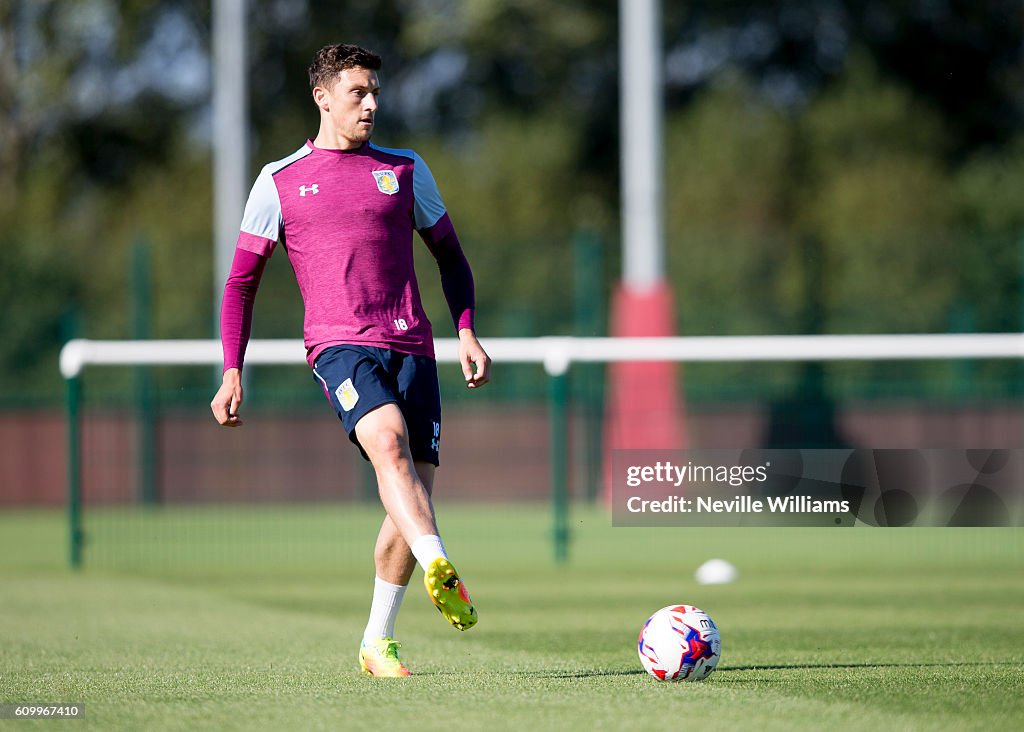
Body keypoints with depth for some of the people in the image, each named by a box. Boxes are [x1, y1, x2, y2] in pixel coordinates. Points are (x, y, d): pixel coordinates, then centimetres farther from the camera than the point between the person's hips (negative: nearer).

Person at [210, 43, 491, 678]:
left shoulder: (406, 170, 15)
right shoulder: (279, 183, 10)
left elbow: (450, 256, 23)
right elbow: (242, 281, 13)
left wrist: (467, 332, 9)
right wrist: (233, 373, 5)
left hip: (411, 346, 3)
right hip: (339, 344, -3)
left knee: (414, 491, -3)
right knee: (388, 439, -32)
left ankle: (378, 643, 10)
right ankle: (441, 570, -48)